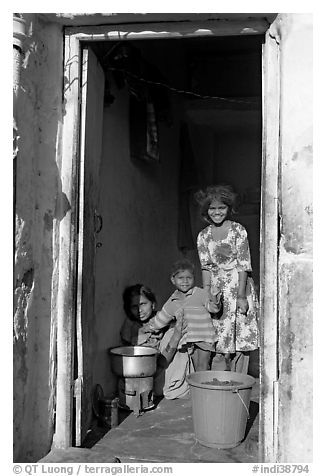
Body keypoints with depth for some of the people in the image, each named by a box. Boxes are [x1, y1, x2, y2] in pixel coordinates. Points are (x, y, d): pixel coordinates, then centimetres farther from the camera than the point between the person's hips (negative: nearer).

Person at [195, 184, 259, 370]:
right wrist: (207, 293, -7)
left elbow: (244, 265, -9)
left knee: (241, 333, -3)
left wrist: (242, 296, -14)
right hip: (217, 286, 3)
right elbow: (206, 267, 5)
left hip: (239, 284, -3)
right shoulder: (203, 236, 6)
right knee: (220, 334, 2)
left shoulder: (238, 230, -5)